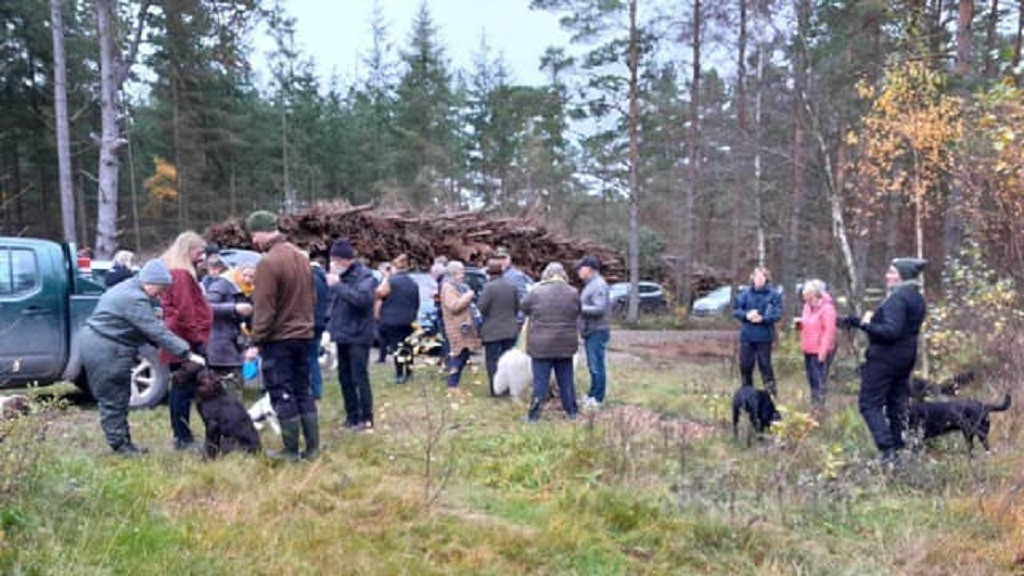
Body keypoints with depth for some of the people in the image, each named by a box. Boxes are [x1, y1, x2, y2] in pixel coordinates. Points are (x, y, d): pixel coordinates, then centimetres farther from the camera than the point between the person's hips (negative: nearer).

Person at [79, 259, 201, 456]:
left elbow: (151, 327, 12)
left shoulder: (130, 288, 11)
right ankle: (119, 444, 7)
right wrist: (187, 354, -25)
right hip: (105, 352, -11)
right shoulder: (135, 300, -23)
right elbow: (158, 332, -26)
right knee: (113, 400, -2)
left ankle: (124, 442, 22)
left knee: (118, 397, 15)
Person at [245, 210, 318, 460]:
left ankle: (291, 450, 5)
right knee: (303, 391, 13)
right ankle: (312, 447, 15)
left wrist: (256, 342, -12)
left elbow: (264, 308, -17)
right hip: (303, 335, 8)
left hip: (278, 339, -8)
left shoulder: (268, 263, -17)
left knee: (283, 395, 0)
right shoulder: (301, 257, 9)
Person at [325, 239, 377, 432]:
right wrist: (331, 327, 11)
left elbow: (363, 298, -29)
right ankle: (352, 416, 22)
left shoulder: (364, 275, -12)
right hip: (342, 334, 8)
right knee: (344, 377, 12)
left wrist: (338, 286, -26)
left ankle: (366, 419, 1)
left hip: (358, 336, -8)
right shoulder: (339, 275, 11)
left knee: (359, 378, -6)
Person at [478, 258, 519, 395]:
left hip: (493, 330, -5)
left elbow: (482, 307, -18)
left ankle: (495, 389, 2)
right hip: (510, 329, 5)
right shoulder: (512, 286, -1)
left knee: (492, 360, 3)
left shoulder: (489, 287, -17)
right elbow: (517, 306, 5)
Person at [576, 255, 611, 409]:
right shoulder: (590, 284, 17)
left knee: (597, 366, -5)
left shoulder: (598, 285, -14)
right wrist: (580, 307, 6)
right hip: (590, 331, 10)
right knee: (592, 366, 16)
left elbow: (600, 308, -22)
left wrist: (581, 308, -19)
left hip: (597, 331, -10)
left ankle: (597, 398, 0)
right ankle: (592, 394, 24)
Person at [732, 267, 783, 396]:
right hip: (747, 336, 3)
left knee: (765, 364, 0)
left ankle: (770, 392, 9)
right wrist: (746, 315, -13)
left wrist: (763, 318, -22)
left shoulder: (773, 294, -3)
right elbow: (736, 310, 5)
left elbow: (777, 314, -8)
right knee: (745, 365, 9)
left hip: (764, 337, -3)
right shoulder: (746, 293, 5)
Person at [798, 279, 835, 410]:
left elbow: (829, 330, -18)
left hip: (820, 351, -9)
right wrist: (800, 324, 7)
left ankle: (819, 408, -3)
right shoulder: (807, 306, 12)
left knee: (819, 380, -8)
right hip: (808, 350, 9)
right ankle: (813, 405, 23)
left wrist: (823, 351, -21)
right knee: (811, 379, 14)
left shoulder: (826, 307, -14)